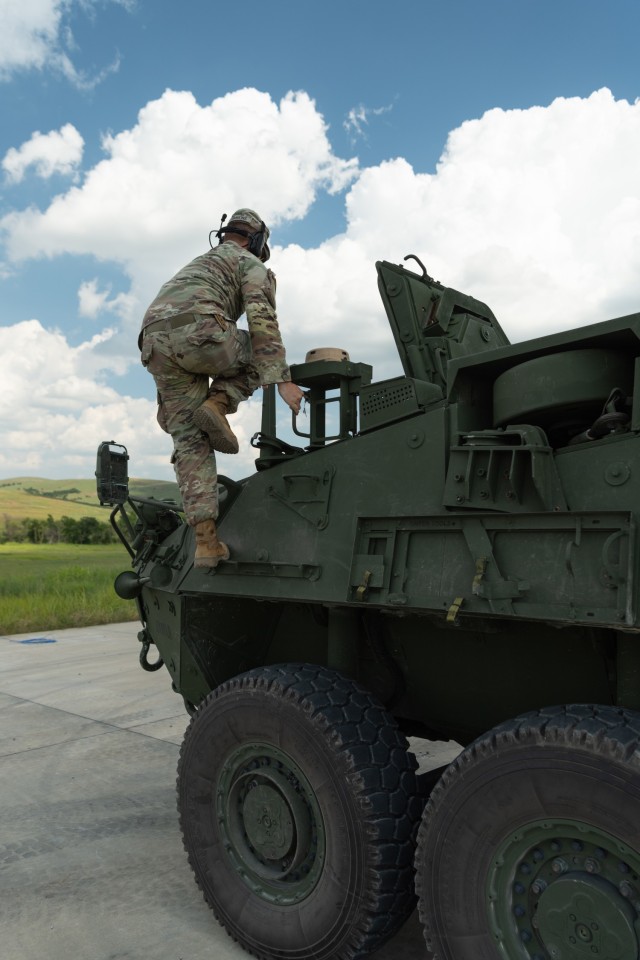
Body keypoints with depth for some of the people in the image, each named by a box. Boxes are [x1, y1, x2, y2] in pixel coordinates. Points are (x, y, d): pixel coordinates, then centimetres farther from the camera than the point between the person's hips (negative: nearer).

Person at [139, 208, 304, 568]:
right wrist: (282, 379, -10)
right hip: (199, 332, -6)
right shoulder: (251, 265, 18)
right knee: (260, 355, 22)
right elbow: (262, 320, -3)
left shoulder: (198, 265, 41)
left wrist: (170, 403, 38)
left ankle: (206, 539, -4)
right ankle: (218, 405, -4)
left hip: (155, 343, 7)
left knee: (190, 440, 5)